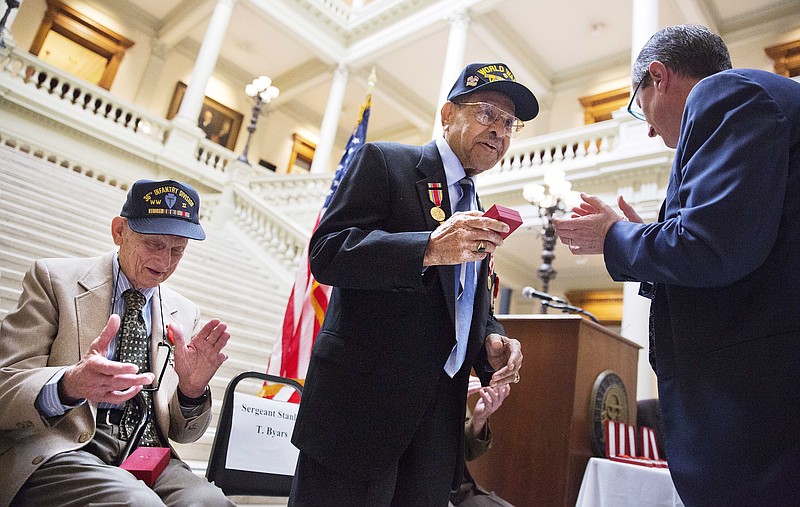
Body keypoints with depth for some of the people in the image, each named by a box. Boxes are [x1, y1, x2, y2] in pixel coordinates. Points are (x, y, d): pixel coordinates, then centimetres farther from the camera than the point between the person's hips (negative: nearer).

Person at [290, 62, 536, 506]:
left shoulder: (478, 215, 18)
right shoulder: (383, 161, -1)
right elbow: (327, 254, -13)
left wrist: (491, 342, 2)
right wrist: (430, 248, -25)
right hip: (362, 403, -6)